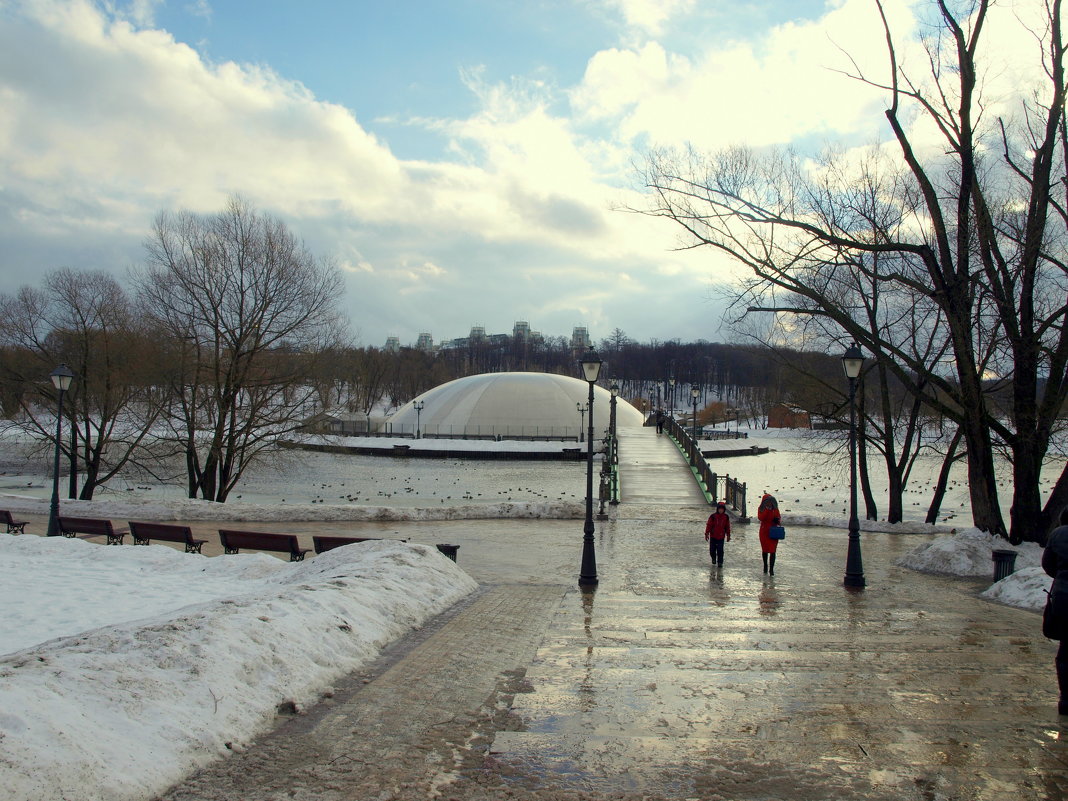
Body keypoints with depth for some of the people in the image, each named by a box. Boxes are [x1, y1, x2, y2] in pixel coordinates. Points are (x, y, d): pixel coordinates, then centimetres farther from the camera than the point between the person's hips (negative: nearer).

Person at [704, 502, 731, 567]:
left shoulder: (726, 517, 1)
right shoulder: (712, 516, -6)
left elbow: (727, 527, 10)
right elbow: (708, 525, -4)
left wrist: (728, 535, 12)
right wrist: (706, 534, -7)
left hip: (721, 537, 0)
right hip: (713, 536, 0)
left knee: (720, 551, -5)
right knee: (712, 550, 7)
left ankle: (720, 562, 5)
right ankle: (713, 558, 35)